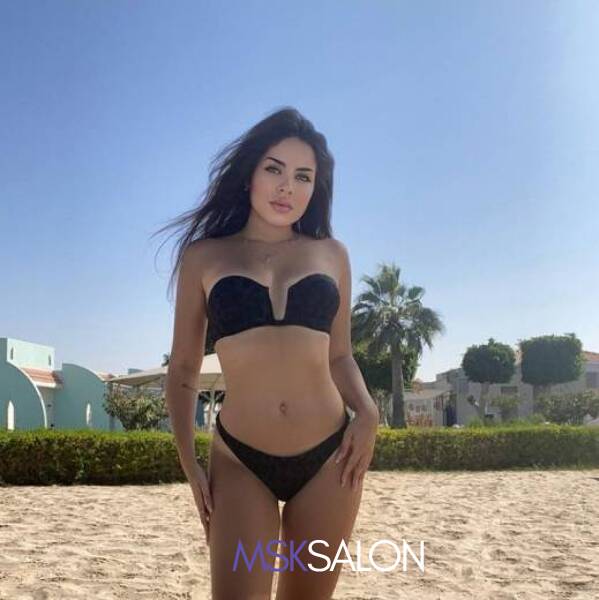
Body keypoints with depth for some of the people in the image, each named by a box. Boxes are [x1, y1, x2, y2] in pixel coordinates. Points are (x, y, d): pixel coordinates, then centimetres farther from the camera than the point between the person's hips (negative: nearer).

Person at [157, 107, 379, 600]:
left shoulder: (331, 253, 8)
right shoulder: (204, 257, 4)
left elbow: (339, 355, 13)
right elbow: (184, 368, 6)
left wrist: (367, 411, -5)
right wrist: (189, 464, -1)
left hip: (329, 457, 2)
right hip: (239, 462, -1)